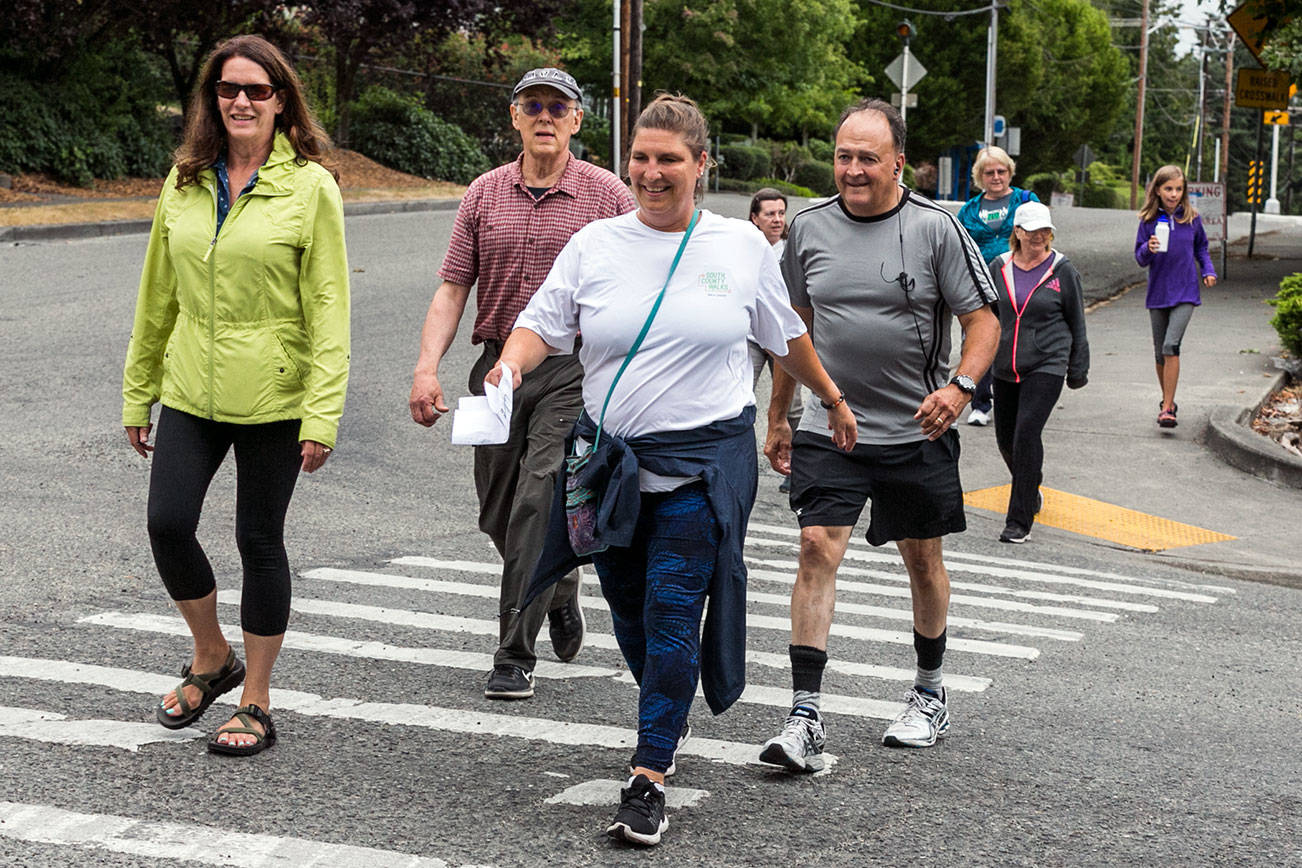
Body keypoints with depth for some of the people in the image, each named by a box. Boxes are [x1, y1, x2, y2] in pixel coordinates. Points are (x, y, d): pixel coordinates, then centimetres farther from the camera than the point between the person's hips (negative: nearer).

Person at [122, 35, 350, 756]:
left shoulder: (311, 187, -6)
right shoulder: (184, 183, 7)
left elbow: (328, 309, -9)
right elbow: (157, 297, 13)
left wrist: (322, 415, -16)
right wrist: (137, 393, 13)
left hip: (272, 398, -4)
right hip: (191, 393, 4)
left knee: (259, 540, 4)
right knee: (167, 525, -4)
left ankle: (256, 704, 18)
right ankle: (211, 658, 23)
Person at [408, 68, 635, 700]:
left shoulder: (607, 195, 0)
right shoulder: (484, 194, 8)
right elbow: (452, 288, 6)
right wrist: (427, 368, -6)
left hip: (574, 370, -4)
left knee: (540, 500, -15)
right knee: (498, 515, 11)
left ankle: (515, 656, -8)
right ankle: (560, 593, 41)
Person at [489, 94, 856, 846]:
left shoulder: (743, 246, 3)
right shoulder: (596, 244, 3)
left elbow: (786, 336, 15)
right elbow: (543, 325, 1)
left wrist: (833, 399, 24)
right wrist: (512, 362, -20)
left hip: (703, 464, -3)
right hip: (611, 461, 3)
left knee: (672, 616, -9)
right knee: (631, 613, 14)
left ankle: (649, 782, -5)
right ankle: (669, 722, 41)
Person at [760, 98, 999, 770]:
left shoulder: (935, 228, -6)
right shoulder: (809, 228, 4)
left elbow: (983, 322, -3)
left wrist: (959, 388, -21)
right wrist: (777, 417, 17)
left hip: (916, 434, -1)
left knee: (923, 560, 12)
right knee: (817, 549, -12)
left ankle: (930, 691, 33)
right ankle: (805, 717, -10)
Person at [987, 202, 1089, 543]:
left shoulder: (1062, 270, -1)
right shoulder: (998, 268, 4)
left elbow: (1077, 322, 5)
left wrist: (1078, 369, 7)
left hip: (1046, 365, -4)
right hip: (1004, 367, 4)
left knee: (1027, 434, -16)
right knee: (1006, 438, 11)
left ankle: (1020, 521, -12)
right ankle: (1031, 491, 43)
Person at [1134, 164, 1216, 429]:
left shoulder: (1192, 219, 0)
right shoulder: (1149, 221, -1)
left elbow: (1201, 248, 16)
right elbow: (1140, 259, 0)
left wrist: (1209, 271, 1)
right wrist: (1148, 249, -22)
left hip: (1185, 294, -2)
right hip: (1157, 295, 2)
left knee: (1171, 346, -19)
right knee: (1160, 354, 10)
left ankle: (1167, 409, -18)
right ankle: (1168, 402, 32)